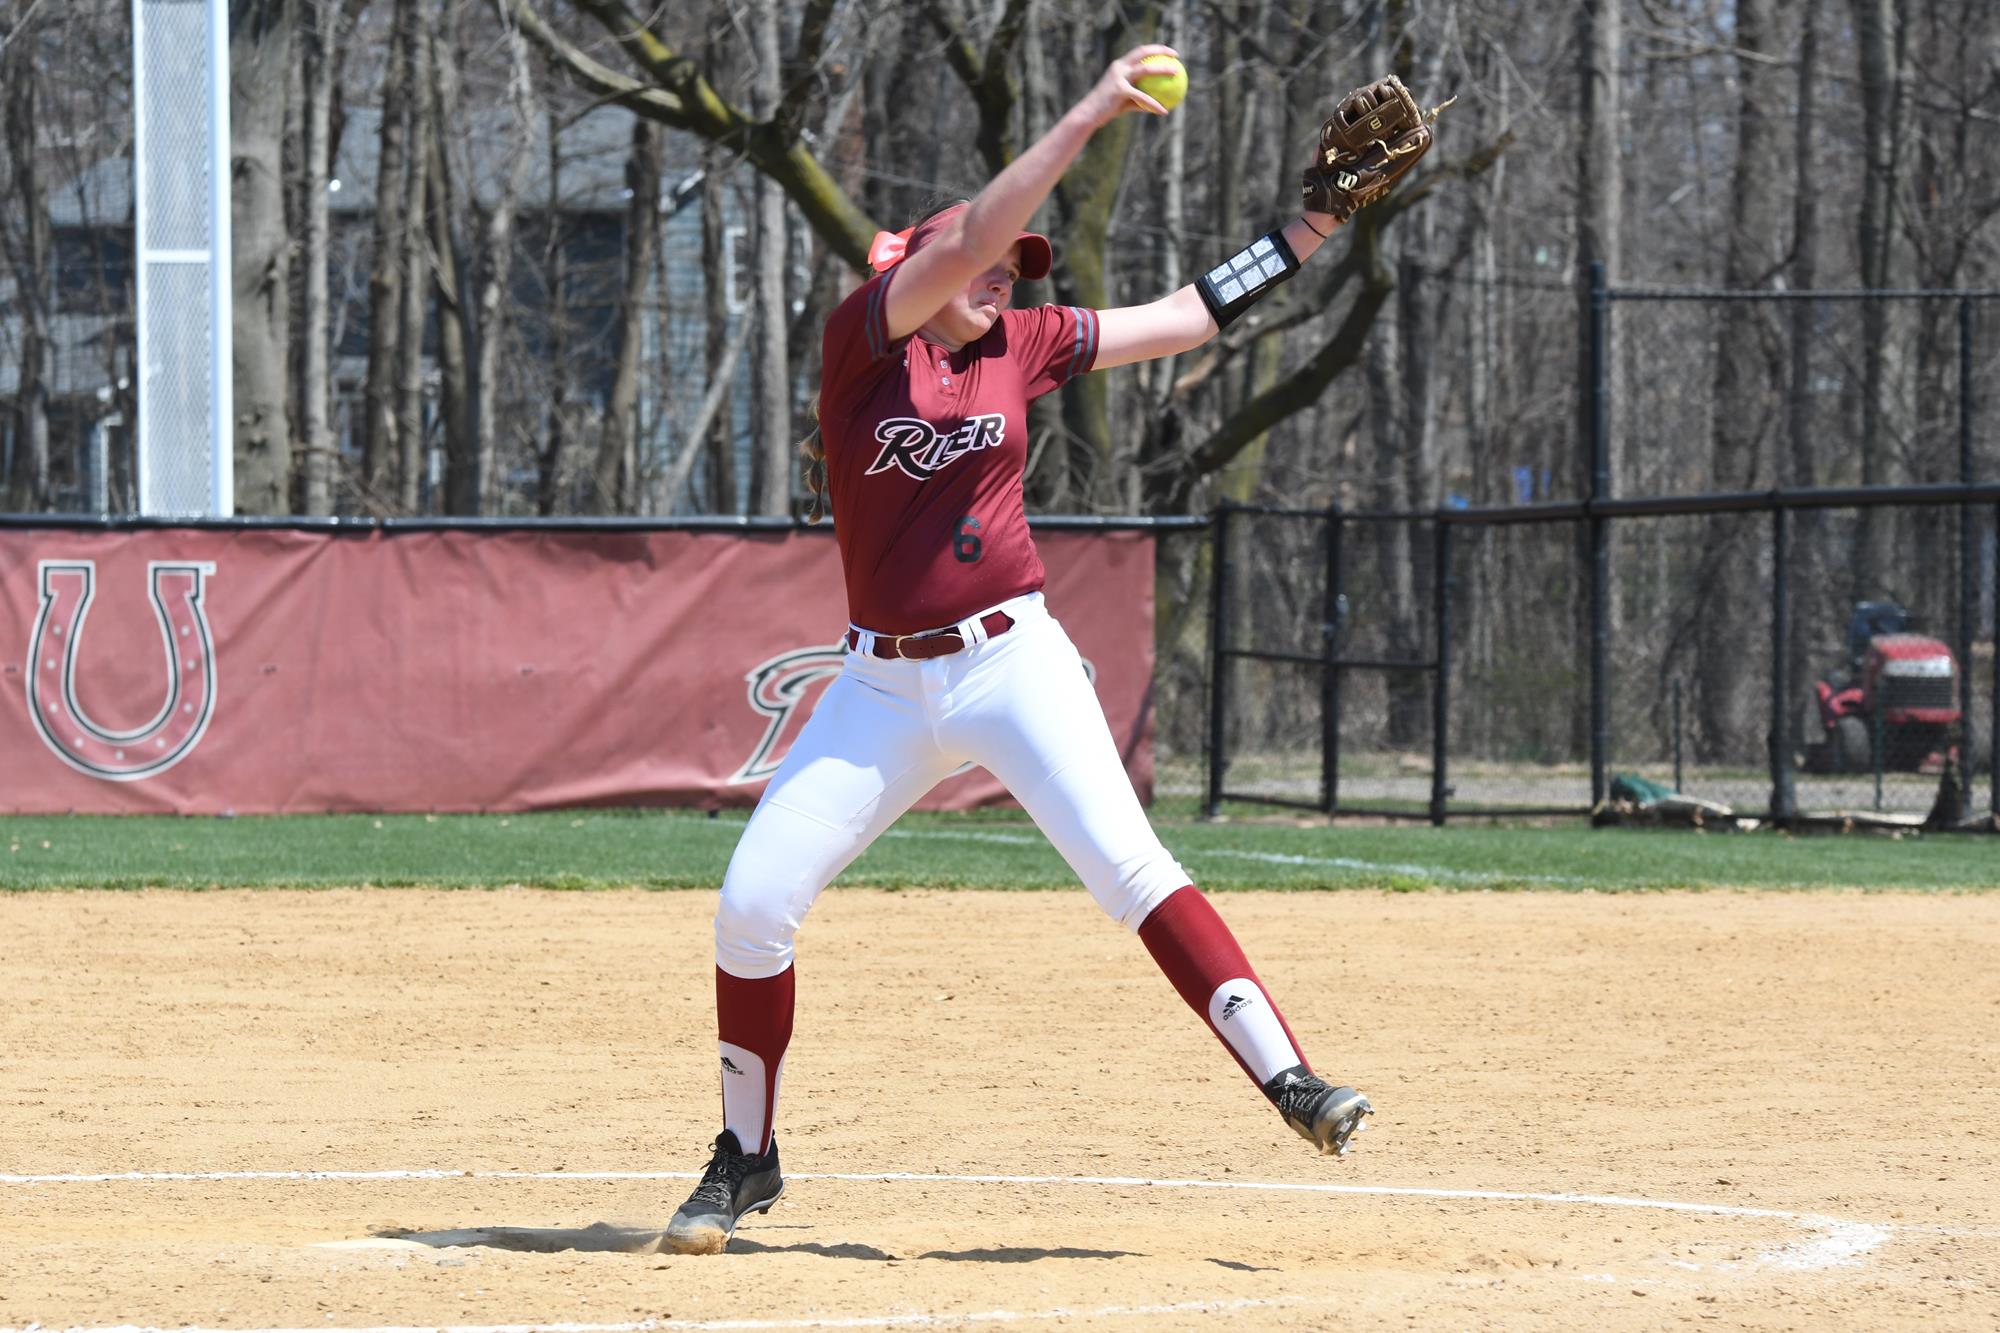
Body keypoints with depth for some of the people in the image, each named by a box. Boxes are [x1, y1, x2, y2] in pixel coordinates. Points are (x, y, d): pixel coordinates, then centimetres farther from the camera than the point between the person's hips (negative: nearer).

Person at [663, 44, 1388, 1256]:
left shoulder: (1023, 344, 7)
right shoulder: (867, 333, -2)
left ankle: (1290, 1082, -24)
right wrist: (1090, 117, -23)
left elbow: (1191, 317, 14)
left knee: (1124, 861, -20)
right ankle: (746, 1161, 13)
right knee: (754, 904, -5)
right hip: (885, 687, 0)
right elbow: (966, 241, -17)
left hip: (1013, 662, 0)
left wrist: (1316, 225, 8)